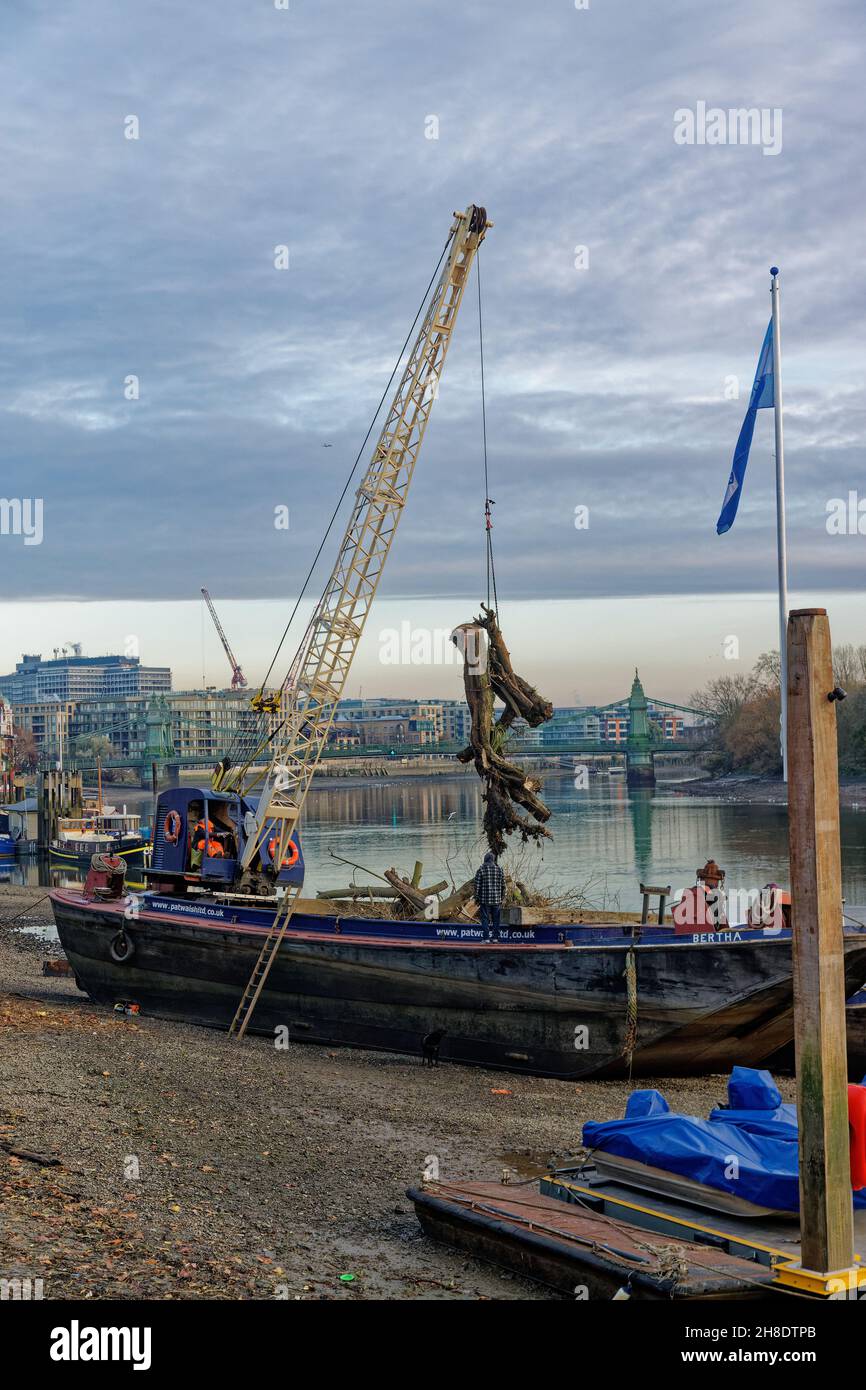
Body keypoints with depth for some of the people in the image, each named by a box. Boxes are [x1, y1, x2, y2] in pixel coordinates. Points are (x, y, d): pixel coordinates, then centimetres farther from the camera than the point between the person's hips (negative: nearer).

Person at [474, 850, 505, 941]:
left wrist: (477, 898, 1)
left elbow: (477, 886, -6)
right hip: (497, 899, 3)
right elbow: (503, 886, 6)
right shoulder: (499, 870, 3)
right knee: (495, 919, 10)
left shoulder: (481, 870, -5)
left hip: (485, 900, -3)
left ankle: (487, 938, -3)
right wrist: (501, 898, 14)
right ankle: (495, 937, 11)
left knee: (485, 919, 1)